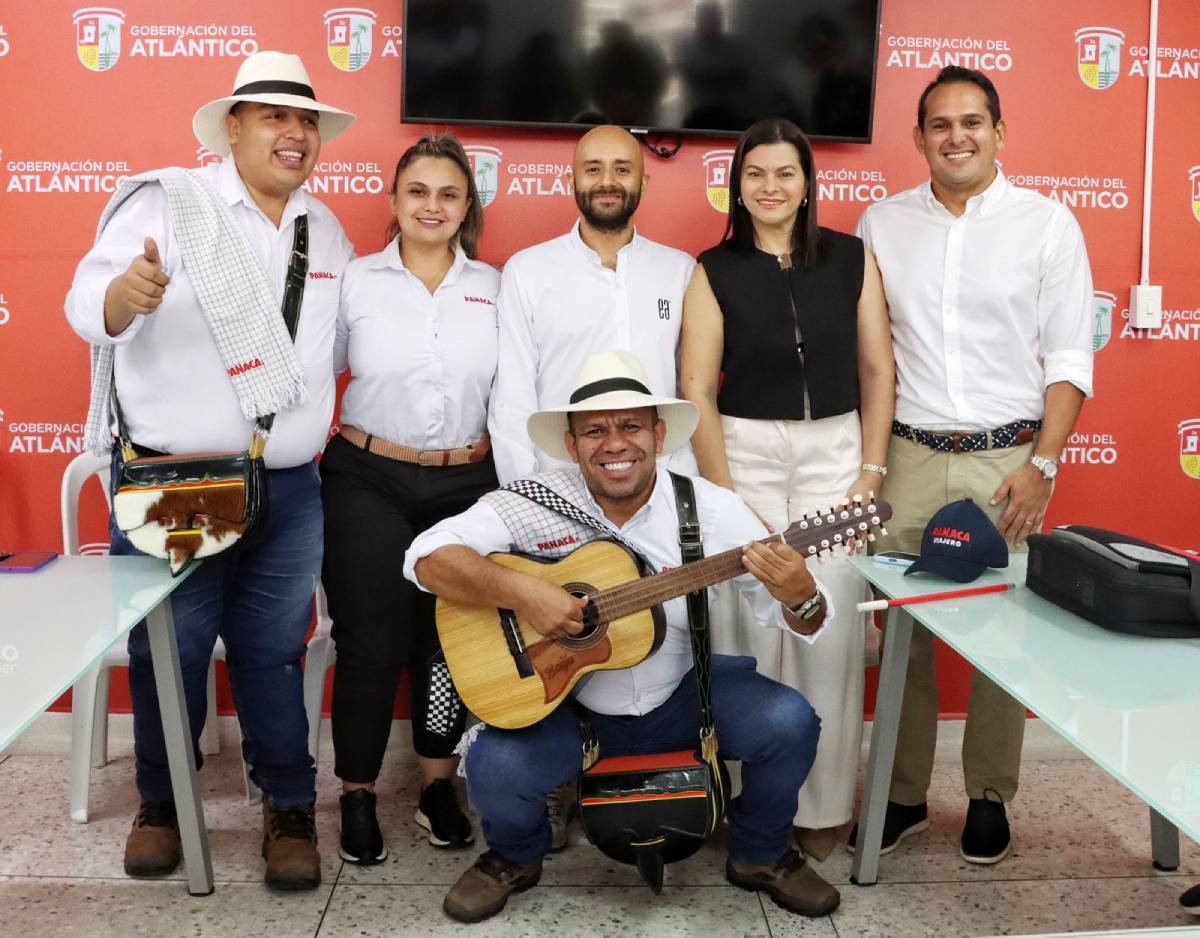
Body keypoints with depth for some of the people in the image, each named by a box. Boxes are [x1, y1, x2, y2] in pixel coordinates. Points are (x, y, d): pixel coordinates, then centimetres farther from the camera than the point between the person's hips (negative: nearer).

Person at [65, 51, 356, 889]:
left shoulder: (328, 231, 12)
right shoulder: (166, 201, -6)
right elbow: (87, 307, -17)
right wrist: (124, 293, -39)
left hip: (289, 489, 4)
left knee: (273, 654, 10)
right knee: (167, 654, 7)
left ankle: (290, 808, 23)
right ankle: (161, 803, 28)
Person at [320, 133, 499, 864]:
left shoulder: (495, 287, 5)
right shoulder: (356, 280, 0)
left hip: (466, 487, 2)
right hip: (368, 484, -2)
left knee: (451, 639, 10)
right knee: (372, 643, 1)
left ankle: (439, 785, 28)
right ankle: (358, 795, 20)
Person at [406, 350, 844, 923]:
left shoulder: (712, 511, -13)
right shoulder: (536, 506, -15)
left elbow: (804, 620, -11)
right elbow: (427, 556, -22)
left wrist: (799, 596, -36)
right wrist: (520, 591, -35)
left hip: (684, 697, 1)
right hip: (561, 700, -1)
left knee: (789, 723, -21)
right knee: (493, 769, -26)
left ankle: (761, 857, 12)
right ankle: (515, 857, 13)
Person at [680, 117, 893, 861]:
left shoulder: (852, 258, 5)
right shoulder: (715, 271, 0)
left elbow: (878, 369, 5)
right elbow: (696, 391, -4)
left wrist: (872, 471, -2)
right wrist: (726, 496, -9)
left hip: (836, 452, 1)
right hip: (746, 453, -1)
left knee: (831, 630, 0)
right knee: (754, 628, 1)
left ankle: (824, 804, 15)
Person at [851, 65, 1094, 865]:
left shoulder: (1047, 223, 1)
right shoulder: (882, 223, 6)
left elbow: (1069, 359, 0)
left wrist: (1042, 464, -9)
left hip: (1008, 459, -1)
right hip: (909, 457, 2)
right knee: (902, 631, 6)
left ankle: (991, 796, 23)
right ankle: (903, 792, 21)